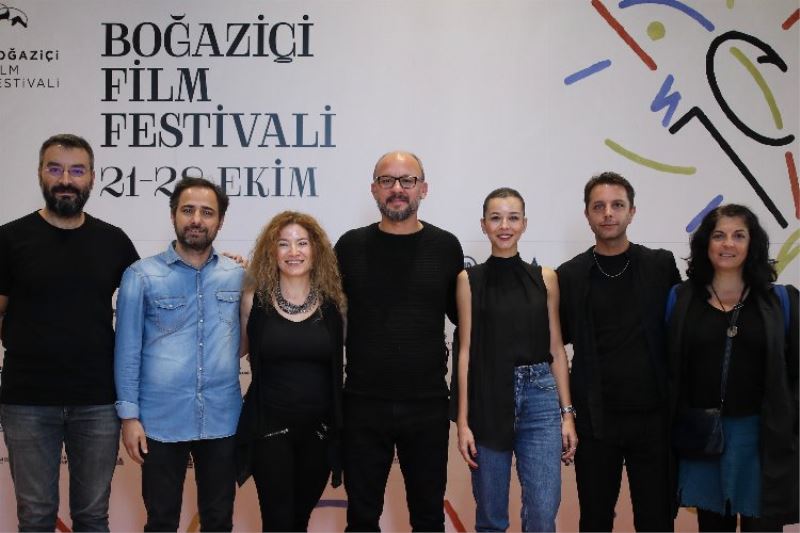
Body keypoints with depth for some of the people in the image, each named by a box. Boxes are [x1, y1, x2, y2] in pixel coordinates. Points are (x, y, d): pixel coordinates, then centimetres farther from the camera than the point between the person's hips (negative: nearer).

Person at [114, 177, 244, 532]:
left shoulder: (238, 276, 4)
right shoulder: (141, 276, -3)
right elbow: (127, 349, -3)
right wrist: (129, 415, -6)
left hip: (223, 421, 2)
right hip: (161, 421, -2)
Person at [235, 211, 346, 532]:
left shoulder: (332, 302, -1)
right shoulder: (255, 300, -3)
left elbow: (340, 358, 9)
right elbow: (238, 349, 8)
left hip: (319, 429, 2)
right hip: (269, 427, -1)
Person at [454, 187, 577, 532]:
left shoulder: (545, 278, 6)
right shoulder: (469, 280, 2)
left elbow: (556, 349, 8)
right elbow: (465, 350, 0)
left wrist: (567, 413, 3)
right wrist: (463, 421, -4)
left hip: (540, 399, 1)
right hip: (489, 400, -1)